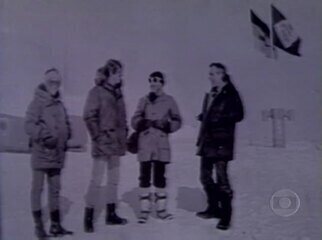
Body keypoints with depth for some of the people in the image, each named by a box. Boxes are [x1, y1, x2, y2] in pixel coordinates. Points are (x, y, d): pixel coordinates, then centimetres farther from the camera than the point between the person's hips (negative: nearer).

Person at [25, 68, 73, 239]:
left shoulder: (59, 104, 13)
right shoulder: (38, 102, -7)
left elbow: (65, 124, 24)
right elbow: (29, 125, -13)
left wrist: (65, 138, 10)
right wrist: (44, 136, -22)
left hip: (57, 154, 7)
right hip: (41, 152, -7)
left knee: (55, 189, 11)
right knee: (37, 188, 0)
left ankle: (56, 225, 19)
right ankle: (39, 226, 8)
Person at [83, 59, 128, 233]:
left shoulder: (117, 93, 13)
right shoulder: (97, 92, -9)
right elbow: (89, 116, -13)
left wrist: (124, 134, 12)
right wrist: (98, 137, -16)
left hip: (116, 143, 8)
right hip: (103, 143, -8)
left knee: (114, 179, 12)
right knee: (96, 180, -6)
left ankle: (111, 214, 22)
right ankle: (88, 217, 2)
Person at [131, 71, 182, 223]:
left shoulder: (169, 100, 4)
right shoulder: (144, 100, 8)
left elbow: (177, 121, 7)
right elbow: (135, 121, 9)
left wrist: (167, 125, -11)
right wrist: (142, 123, -12)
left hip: (162, 144, -1)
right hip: (145, 144, 1)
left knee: (160, 176, 6)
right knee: (144, 176, 2)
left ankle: (161, 209, 17)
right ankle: (144, 209, 10)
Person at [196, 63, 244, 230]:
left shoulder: (230, 93, -5)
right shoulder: (211, 94, 18)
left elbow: (238, 114, -13)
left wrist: (219, 120, -18)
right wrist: (203, 117, 6)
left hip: (221, 142, -8)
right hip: (208, 141, 8)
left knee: (221, 178, -8)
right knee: (205, 176, 12)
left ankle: (226, 215, 0)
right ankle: (213, 208, 27)